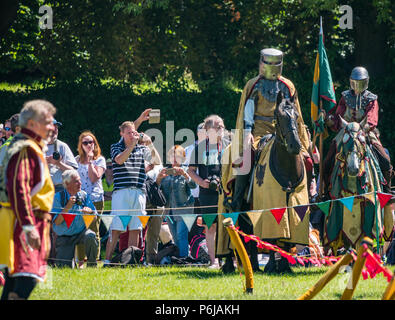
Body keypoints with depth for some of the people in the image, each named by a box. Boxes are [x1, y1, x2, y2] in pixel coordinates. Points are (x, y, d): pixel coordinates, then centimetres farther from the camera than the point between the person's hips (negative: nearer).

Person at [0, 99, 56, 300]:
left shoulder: (30, 148, 20)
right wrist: (29, 226, -26)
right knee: (27, 277, -18)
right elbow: (19, 189, -22)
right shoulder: (26, 150, -14)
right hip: (24, 221, -11)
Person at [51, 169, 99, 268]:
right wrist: (67, 207, -26)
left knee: (90, 236, -34)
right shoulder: (58, 197, -10)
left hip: (80, 233, 1)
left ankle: (92, 265, -13)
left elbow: (94, 219, -1)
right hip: (64, 237, -1)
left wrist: (89, 211, -24)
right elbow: (57, 222, -15)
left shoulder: (84, 195, -2)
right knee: (63, 267, -13)